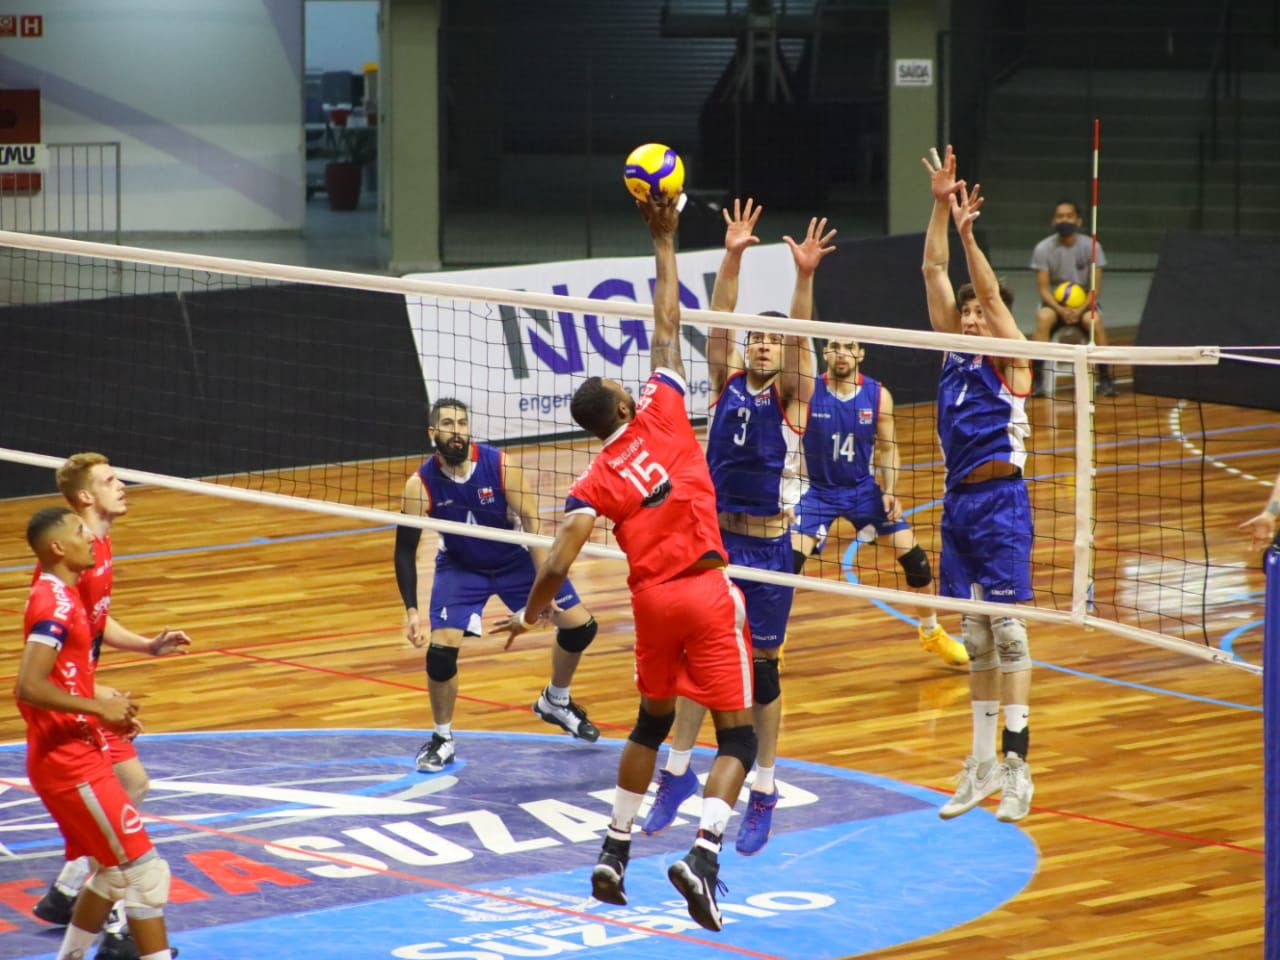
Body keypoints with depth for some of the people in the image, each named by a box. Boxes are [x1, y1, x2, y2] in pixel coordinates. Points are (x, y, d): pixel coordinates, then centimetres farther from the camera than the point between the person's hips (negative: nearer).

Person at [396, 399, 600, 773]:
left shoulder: (500, 465, -25)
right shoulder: (420, 485, -23)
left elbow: (532, 523, -19)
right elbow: (405, 551, -16)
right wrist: (411, 610, -24)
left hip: (516, 559, 1)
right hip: (461, 567, -1)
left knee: (580, 625, -1)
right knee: (441, 647, -19)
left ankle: (555, 702, 28)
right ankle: (443, 739, 4)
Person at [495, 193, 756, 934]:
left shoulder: (596, 483, -1)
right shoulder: (661, 413, -1)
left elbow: (560, 562, -13)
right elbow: (668, 328, 5)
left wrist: (532, 613, 4)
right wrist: (665, 241, 12)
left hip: (653, 598, 3)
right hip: (708, 592, -3)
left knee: (652, 723, 26)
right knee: (739, 737, -3)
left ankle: (615, 854, 25)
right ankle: (703, 856, -24)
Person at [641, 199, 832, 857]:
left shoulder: (790, 399, -1)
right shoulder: (728, 384, 5)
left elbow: (800, 337, -15)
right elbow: (719, 325, -6)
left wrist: (804, 276, -30)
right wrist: (732, 258, -19)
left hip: (768, 548, -2)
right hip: (715, 538, 2)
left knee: (761, 669, 3)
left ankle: (764, 795, 12)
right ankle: (678, 771, 21)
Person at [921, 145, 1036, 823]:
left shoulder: (1010, 359, -2)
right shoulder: (955, 352, 11)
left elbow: (991, 291, -16)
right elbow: (933, 271, 6)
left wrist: (968, 233, -24)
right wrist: (939, 206, -2)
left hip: (1000, 500, -6)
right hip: (958, 500, 6)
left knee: (1007, 628, -9)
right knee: (975, 634, 9)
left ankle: (1016, 765, -10)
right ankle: (982, 764, 13)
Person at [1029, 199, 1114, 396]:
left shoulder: (1091, 247, -6)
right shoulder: (1043, 249, -6)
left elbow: (1095, 287, -7)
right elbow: (1043, 288, -8)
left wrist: (1080, 310, -24)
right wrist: (1060, 309, -25)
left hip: (1083, 304, 0)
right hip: (1054, 303, 0)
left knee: (1094, 321, -33)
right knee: (1043, 318, -33)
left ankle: (1105, 379, -23)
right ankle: (1036, 379, -31)